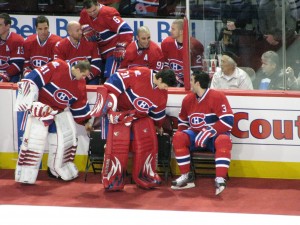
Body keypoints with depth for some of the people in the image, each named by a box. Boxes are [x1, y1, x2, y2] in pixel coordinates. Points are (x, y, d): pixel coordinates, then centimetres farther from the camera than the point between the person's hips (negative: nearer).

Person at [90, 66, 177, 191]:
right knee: (118, 143, -13)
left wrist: (158, 126, 26)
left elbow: (158, 111, 14)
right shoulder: (139, 74, -26)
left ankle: (144, 176, 11)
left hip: (141, 116, 6)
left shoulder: (162, 93, -3)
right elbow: (117, 79, -23)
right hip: (120, 112, -6)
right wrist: (107, 97, -26)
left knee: (148, 142, -3)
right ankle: (112, 178, -3)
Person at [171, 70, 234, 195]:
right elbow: (182, 121, 19)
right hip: (196, 134, 5)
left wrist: (209, 132, -27)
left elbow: (228, 121, -23)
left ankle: (220, 179, -42)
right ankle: (186, 176, -16)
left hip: (216, 135, -5)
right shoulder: (188, 99, 5)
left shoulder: (217, 97, -15)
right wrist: (181, 132, -2)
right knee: (178, 137, -20)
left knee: (224, 141, -37)